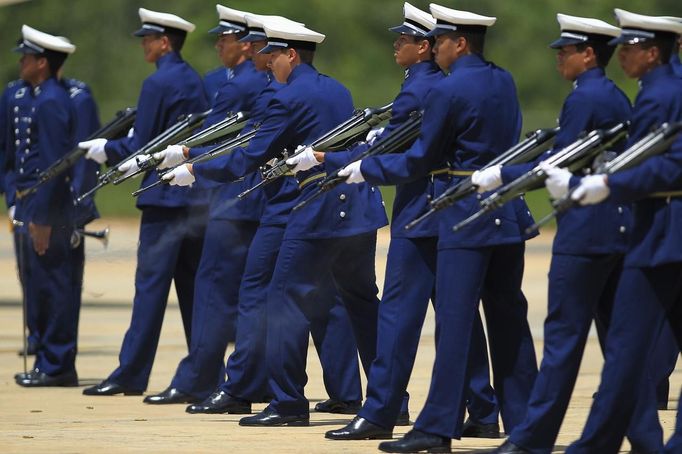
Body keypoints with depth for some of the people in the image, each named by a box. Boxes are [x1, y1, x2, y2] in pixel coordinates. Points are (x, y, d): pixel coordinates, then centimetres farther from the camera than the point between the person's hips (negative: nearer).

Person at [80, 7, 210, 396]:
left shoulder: (158, 84, -12)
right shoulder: (196, 81, 13)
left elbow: (140, 147, -12)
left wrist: (106, 149, 5)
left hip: (165, 197, -8)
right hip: (197, 199, 8)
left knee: (151, 283, -7)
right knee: (192, 285, 10)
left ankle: (131, 374, -7)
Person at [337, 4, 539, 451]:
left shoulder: (448, 91, -13)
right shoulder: (504, 82, 9)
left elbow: (420, 162, -8)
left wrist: (365, 169, 5)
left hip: (467, 217, -7)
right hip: (509, 213, 7)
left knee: (455, 319, -6)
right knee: (508, 318, 11)